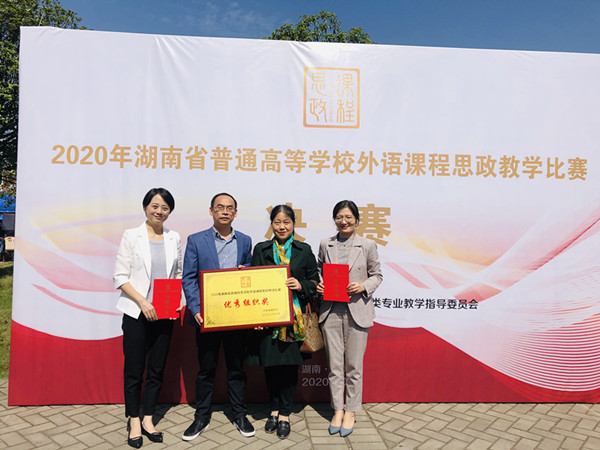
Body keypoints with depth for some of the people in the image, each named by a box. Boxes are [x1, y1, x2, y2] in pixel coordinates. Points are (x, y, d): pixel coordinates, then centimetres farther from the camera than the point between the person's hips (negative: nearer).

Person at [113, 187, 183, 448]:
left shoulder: (174, 239, 7)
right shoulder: (132, 236, -2)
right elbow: (120, 277, -5)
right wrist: (143, 301, -15)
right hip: (137, 312, -3)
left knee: (157, 369, 10)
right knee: (134, 369, 6)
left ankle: (147, 419, 25)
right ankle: (134, 422, 22)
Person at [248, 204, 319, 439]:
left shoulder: (304, 250, 7)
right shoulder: (261, 250, 8)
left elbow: (315, 280, 10)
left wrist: (301, 285, -11)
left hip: (294, 316, -1)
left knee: (290, 363, 3)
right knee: (270, 363, 7)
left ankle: (284, 414, 19)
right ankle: (274, 409, 27)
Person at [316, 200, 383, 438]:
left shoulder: (368, 246, 1)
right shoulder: (325, 245, 7)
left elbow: (377, 275, 6)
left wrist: (364, 287, -12)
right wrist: (318, 285, -5)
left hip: (357, 311, -2)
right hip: (330, 310, 2)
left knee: (354, 365, 6)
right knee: (334, 365, 9)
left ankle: (350, 411, 22)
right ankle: (337, 410, 24)